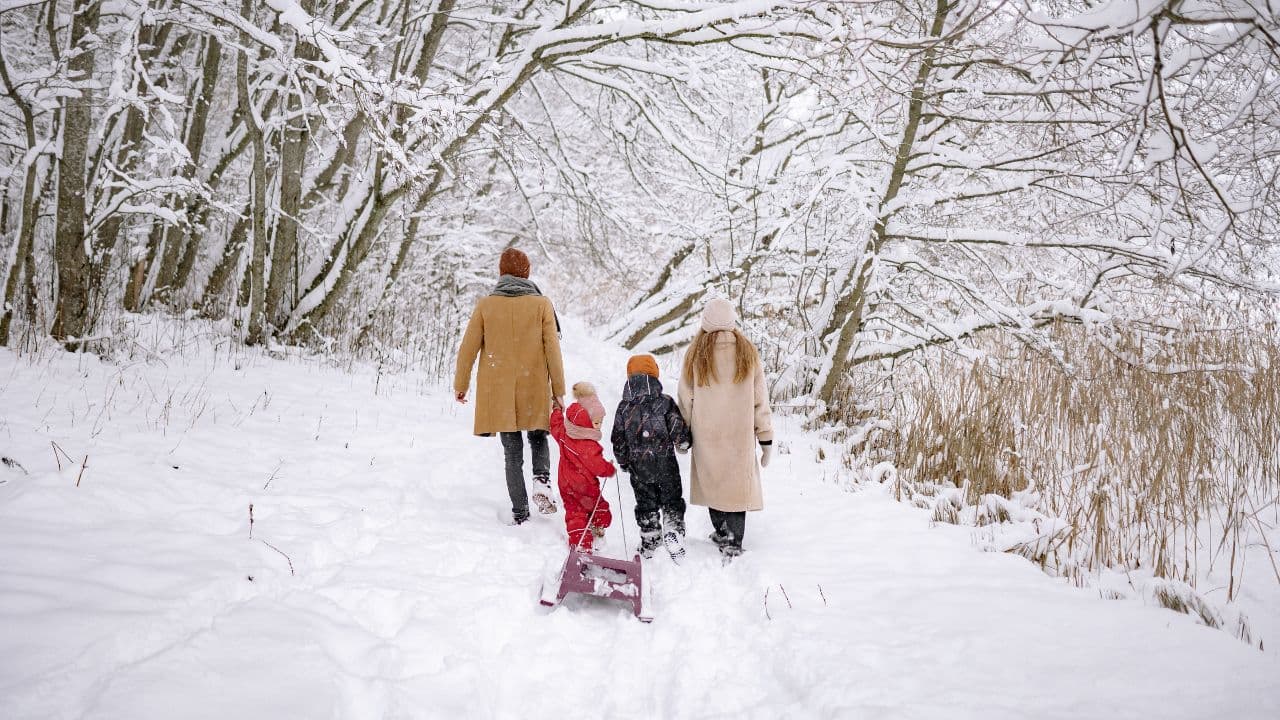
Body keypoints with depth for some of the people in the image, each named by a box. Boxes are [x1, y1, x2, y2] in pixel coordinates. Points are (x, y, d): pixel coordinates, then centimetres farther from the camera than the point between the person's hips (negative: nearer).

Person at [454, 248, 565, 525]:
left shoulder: (486, 305, 1)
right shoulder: (541, 304, -2)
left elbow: (468, 348, 4)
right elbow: (553, 350, -3)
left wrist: (460, 385, 16)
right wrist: (558, 391, 3)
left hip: (498, 391, 1)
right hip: (535, 390, -1)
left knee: (513, 454, 9)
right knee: (538, 438, 21)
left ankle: (520, 514, 6)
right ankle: (542, 480, -7)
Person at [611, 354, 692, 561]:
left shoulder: (623, 408, -3)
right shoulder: (665, 402, -10)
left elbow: (618, 440, 3)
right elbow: (678, 430, -9)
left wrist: (623, 462, 18)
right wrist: (683, 444, 13)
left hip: (638, 467, 2)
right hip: (665, 465, -2)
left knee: (645, 505, 15)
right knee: (672, 501, 12)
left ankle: (649, 544, 20)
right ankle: (673, 533, 1)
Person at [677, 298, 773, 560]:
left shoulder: (695, 354, -4)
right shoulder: (747, 352, -3)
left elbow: (685, 398, 1)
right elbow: (760, 400, -1)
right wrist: (766, 438, 6)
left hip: (706, 434, 0)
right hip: (740, 434, 0)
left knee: (713, 481, 16)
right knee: (737, 485, 5)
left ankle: (722, 534, 28)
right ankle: (733, 546, 0)